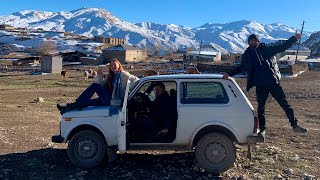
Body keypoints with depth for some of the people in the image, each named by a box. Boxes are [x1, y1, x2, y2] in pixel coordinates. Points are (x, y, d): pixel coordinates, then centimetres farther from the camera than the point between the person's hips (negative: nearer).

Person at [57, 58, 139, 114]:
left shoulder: (123, 74, 0)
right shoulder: (110, 76, 21)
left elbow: (136, 80, -6)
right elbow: (100, 84, 19)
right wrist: (99, 76, 3)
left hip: (116, 100, -8)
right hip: (110, 99, 8)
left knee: (94, 86, -17)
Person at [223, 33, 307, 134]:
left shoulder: (267, 49, 5)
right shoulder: (247, 55, 8)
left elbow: (282, 47, 8)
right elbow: (241, 68, 17)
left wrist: (294, 38, -1)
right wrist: (229, 74, 7)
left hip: (274, 82, -1)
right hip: (260, 86, 1)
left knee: (285, 104, 3)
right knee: (261, 107, 9)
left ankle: (295, 125, 13)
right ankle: (262, 128, 22)